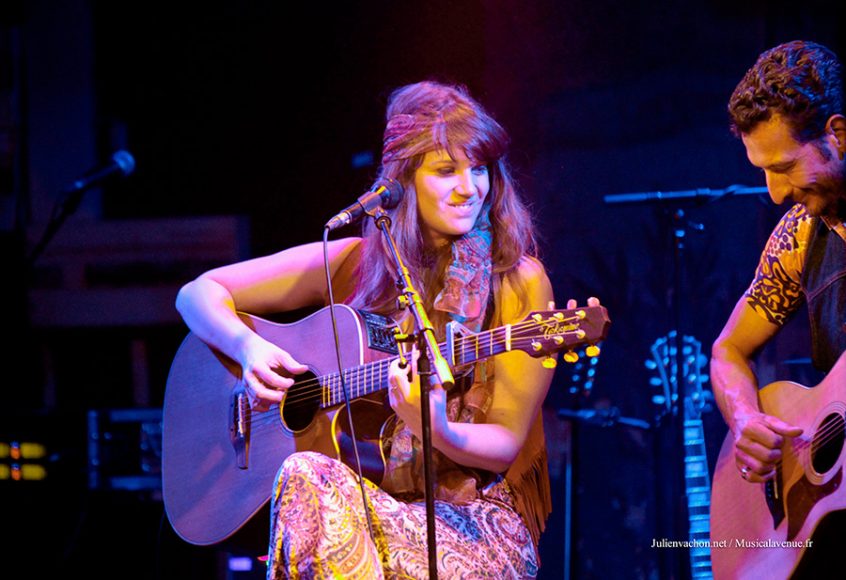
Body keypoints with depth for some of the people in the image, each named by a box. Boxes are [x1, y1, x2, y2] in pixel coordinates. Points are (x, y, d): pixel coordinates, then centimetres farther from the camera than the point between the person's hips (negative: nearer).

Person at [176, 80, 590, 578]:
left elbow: (505, 447, -2)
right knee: (308, 476, -34)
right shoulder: (355, 264, 8)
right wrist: (249, 348, -8)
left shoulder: (520, 283, 0)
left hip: (478, 521, -3)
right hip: (371, 495, 3)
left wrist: (437, 431, -24)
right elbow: (199, 294, 13)